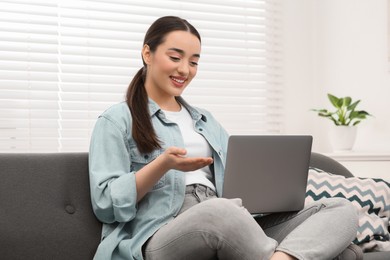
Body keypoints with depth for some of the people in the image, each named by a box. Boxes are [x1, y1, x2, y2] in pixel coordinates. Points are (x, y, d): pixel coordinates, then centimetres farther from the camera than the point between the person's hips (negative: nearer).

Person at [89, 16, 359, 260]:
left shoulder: (205, 120, 30)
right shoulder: (116, 120, 9)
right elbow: (105, 203, -2)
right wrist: (162, 165, -15)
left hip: (230, 229, 7)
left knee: (342, 208, -17)